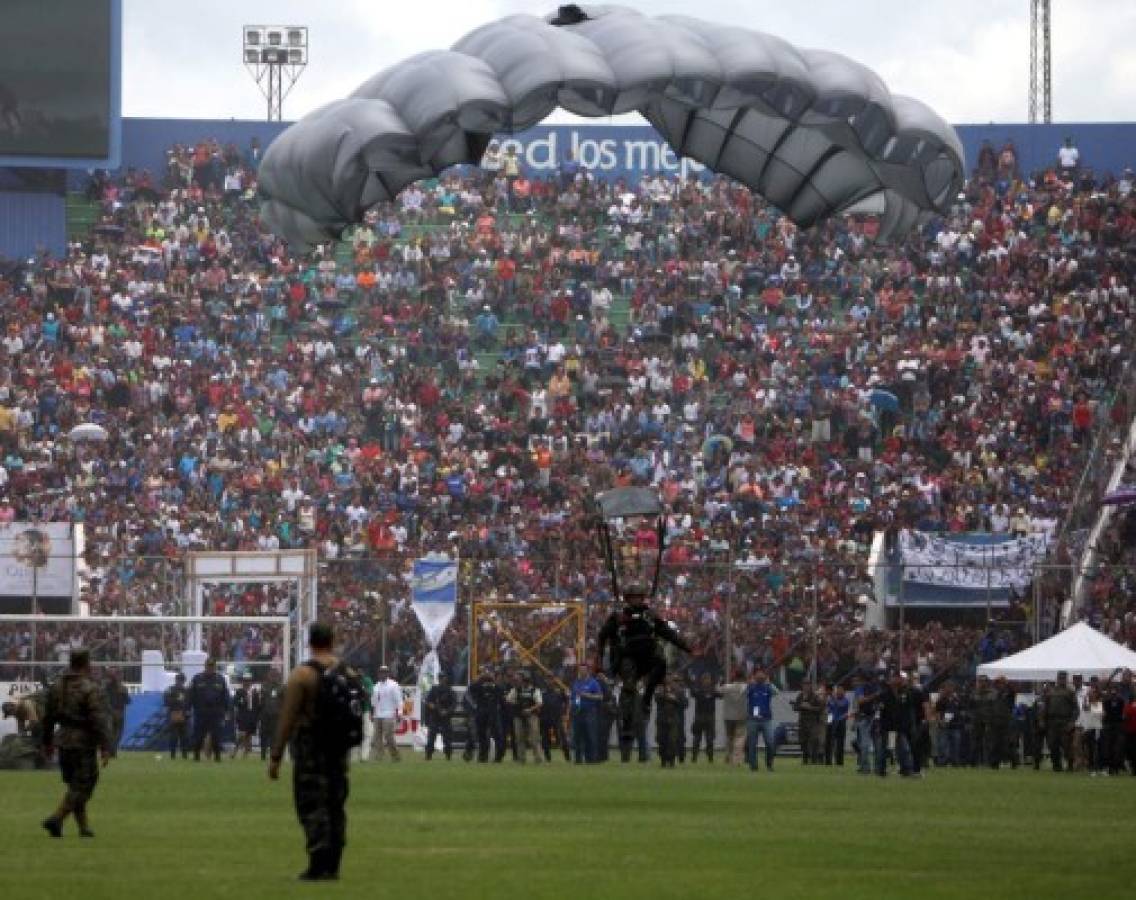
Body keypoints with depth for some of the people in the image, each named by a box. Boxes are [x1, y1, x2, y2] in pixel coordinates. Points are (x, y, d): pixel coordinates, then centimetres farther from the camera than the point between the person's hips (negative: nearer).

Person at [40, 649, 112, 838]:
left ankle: (84, 826, 19)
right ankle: (56, 819, -17)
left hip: (64, 743, 7)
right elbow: (99, 721, -18)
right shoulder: (90, 689, -14)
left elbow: (48, 717, 17)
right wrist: (105, 748, -16)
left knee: (75, 785, 16)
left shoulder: (56, 687, 9)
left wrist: (47, 742, 27)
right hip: (84, 743, -7)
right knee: (81, 787, -4)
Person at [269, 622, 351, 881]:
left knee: (312, 805, -4)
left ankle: (318, 866, -11)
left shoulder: (301, 675, -10)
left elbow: (287, 719, -13)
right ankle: (332, 866, 13)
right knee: (335, 806, 12)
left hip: (310, 747, -5)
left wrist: (276, 756, -10)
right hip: (339, 749, 5)